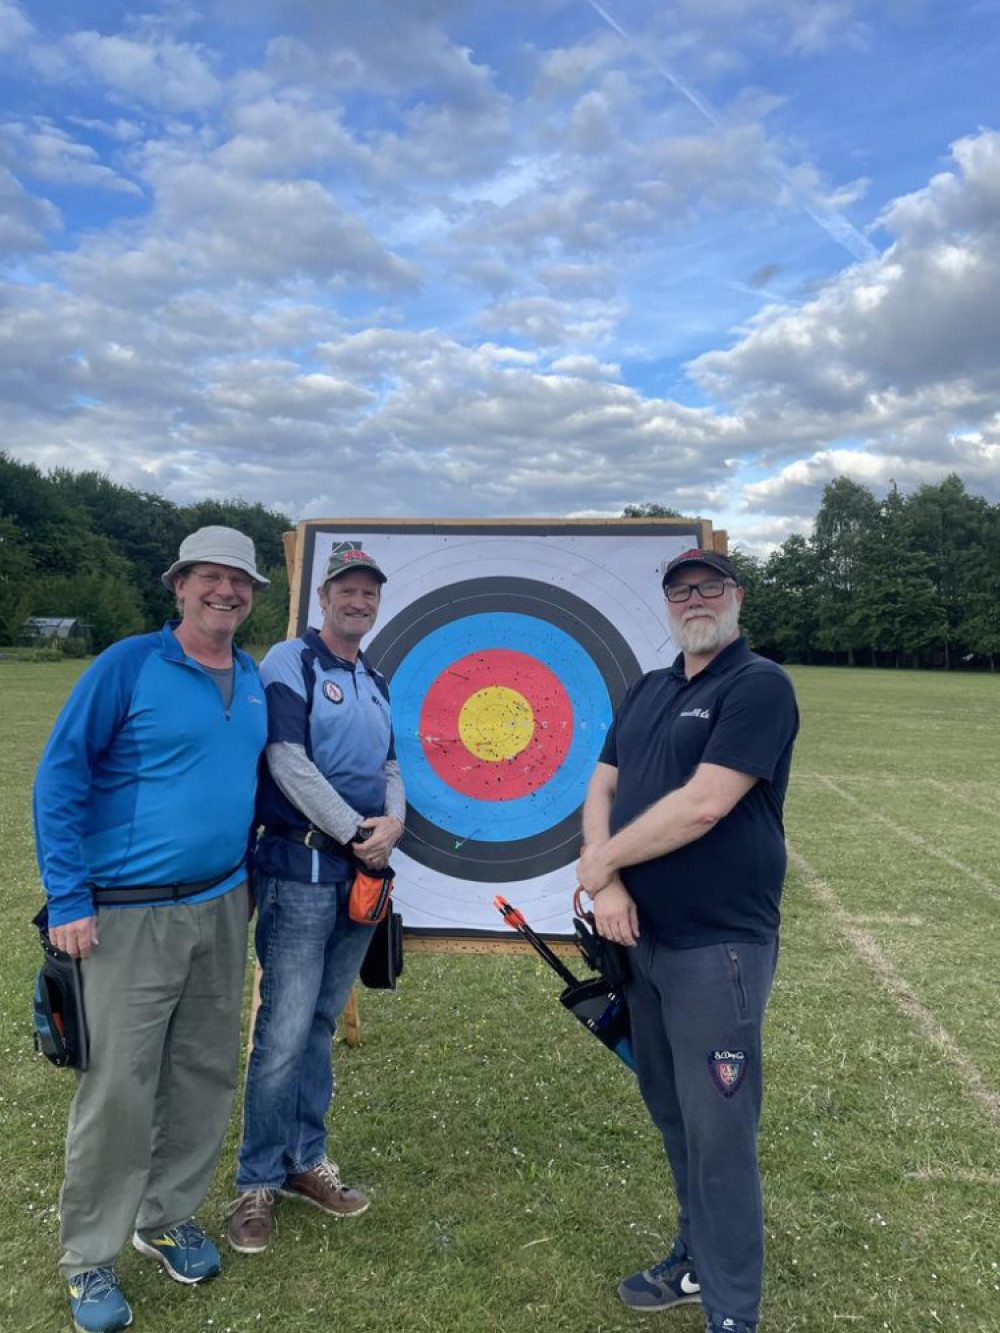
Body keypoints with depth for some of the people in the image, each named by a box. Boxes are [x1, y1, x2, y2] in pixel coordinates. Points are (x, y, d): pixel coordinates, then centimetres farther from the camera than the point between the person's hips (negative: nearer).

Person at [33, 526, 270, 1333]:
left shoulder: (255, 682, 7)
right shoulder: (128, 666, -10)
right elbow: (59, 777, -10)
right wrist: (66, 899, -13)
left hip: (221, 909, 6)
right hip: (130, 916, -5)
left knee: (208, 1073, 13)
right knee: (119, 1089, 1)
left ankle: (168, 1217, 34)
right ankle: (88, 1259, 22)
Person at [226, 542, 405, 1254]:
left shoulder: (376, 680, 15)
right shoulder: (290, 663, -7)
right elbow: (289, 762, -16)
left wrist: (393, 821, -5)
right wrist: (359, 832, -15)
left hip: (362, 871, 7)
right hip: (301, 867, -7)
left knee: (322, 1020, 15)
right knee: (284, 1030, -3)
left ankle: (306, 1160, 29)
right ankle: (258, 1181, 15)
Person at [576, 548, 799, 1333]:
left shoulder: (759, 686, -12)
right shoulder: (647, 692, 12)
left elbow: (703, 805, -22)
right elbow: (602, 788, 6)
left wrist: (598, 863, -11)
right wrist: (606, 882, -11)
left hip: (718, 946, -7)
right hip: (642, 938, 8)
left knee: (718, 1131, 3)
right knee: (672, 1114, 20)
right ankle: (696, 1262, 39)